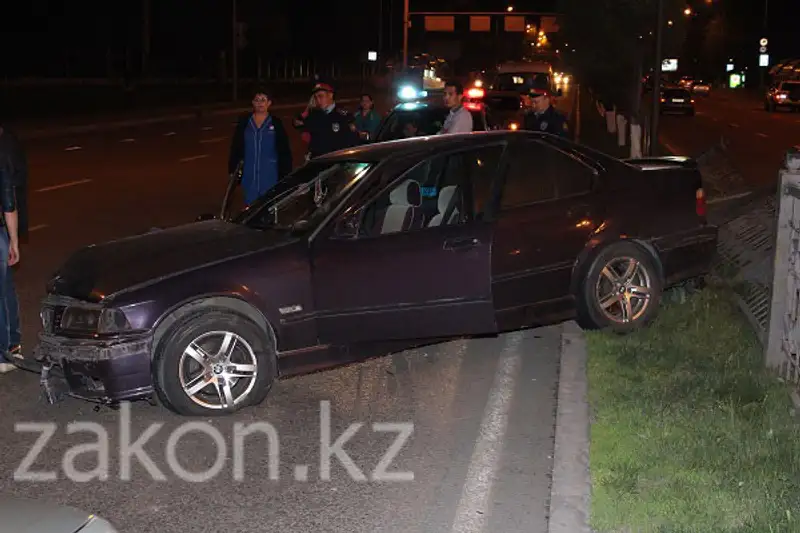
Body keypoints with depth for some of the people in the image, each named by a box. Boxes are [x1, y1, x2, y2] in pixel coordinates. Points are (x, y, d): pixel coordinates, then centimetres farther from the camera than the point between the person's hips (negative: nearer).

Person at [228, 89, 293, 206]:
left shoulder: (276, 123, 0)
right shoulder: (244, 123, 5)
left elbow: (284, 152, 1)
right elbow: (236, 149, 8)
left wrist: (285, 174, -2)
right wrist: (232, 170, 4)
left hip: (270, 175, -2)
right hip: (249, 176, 2)